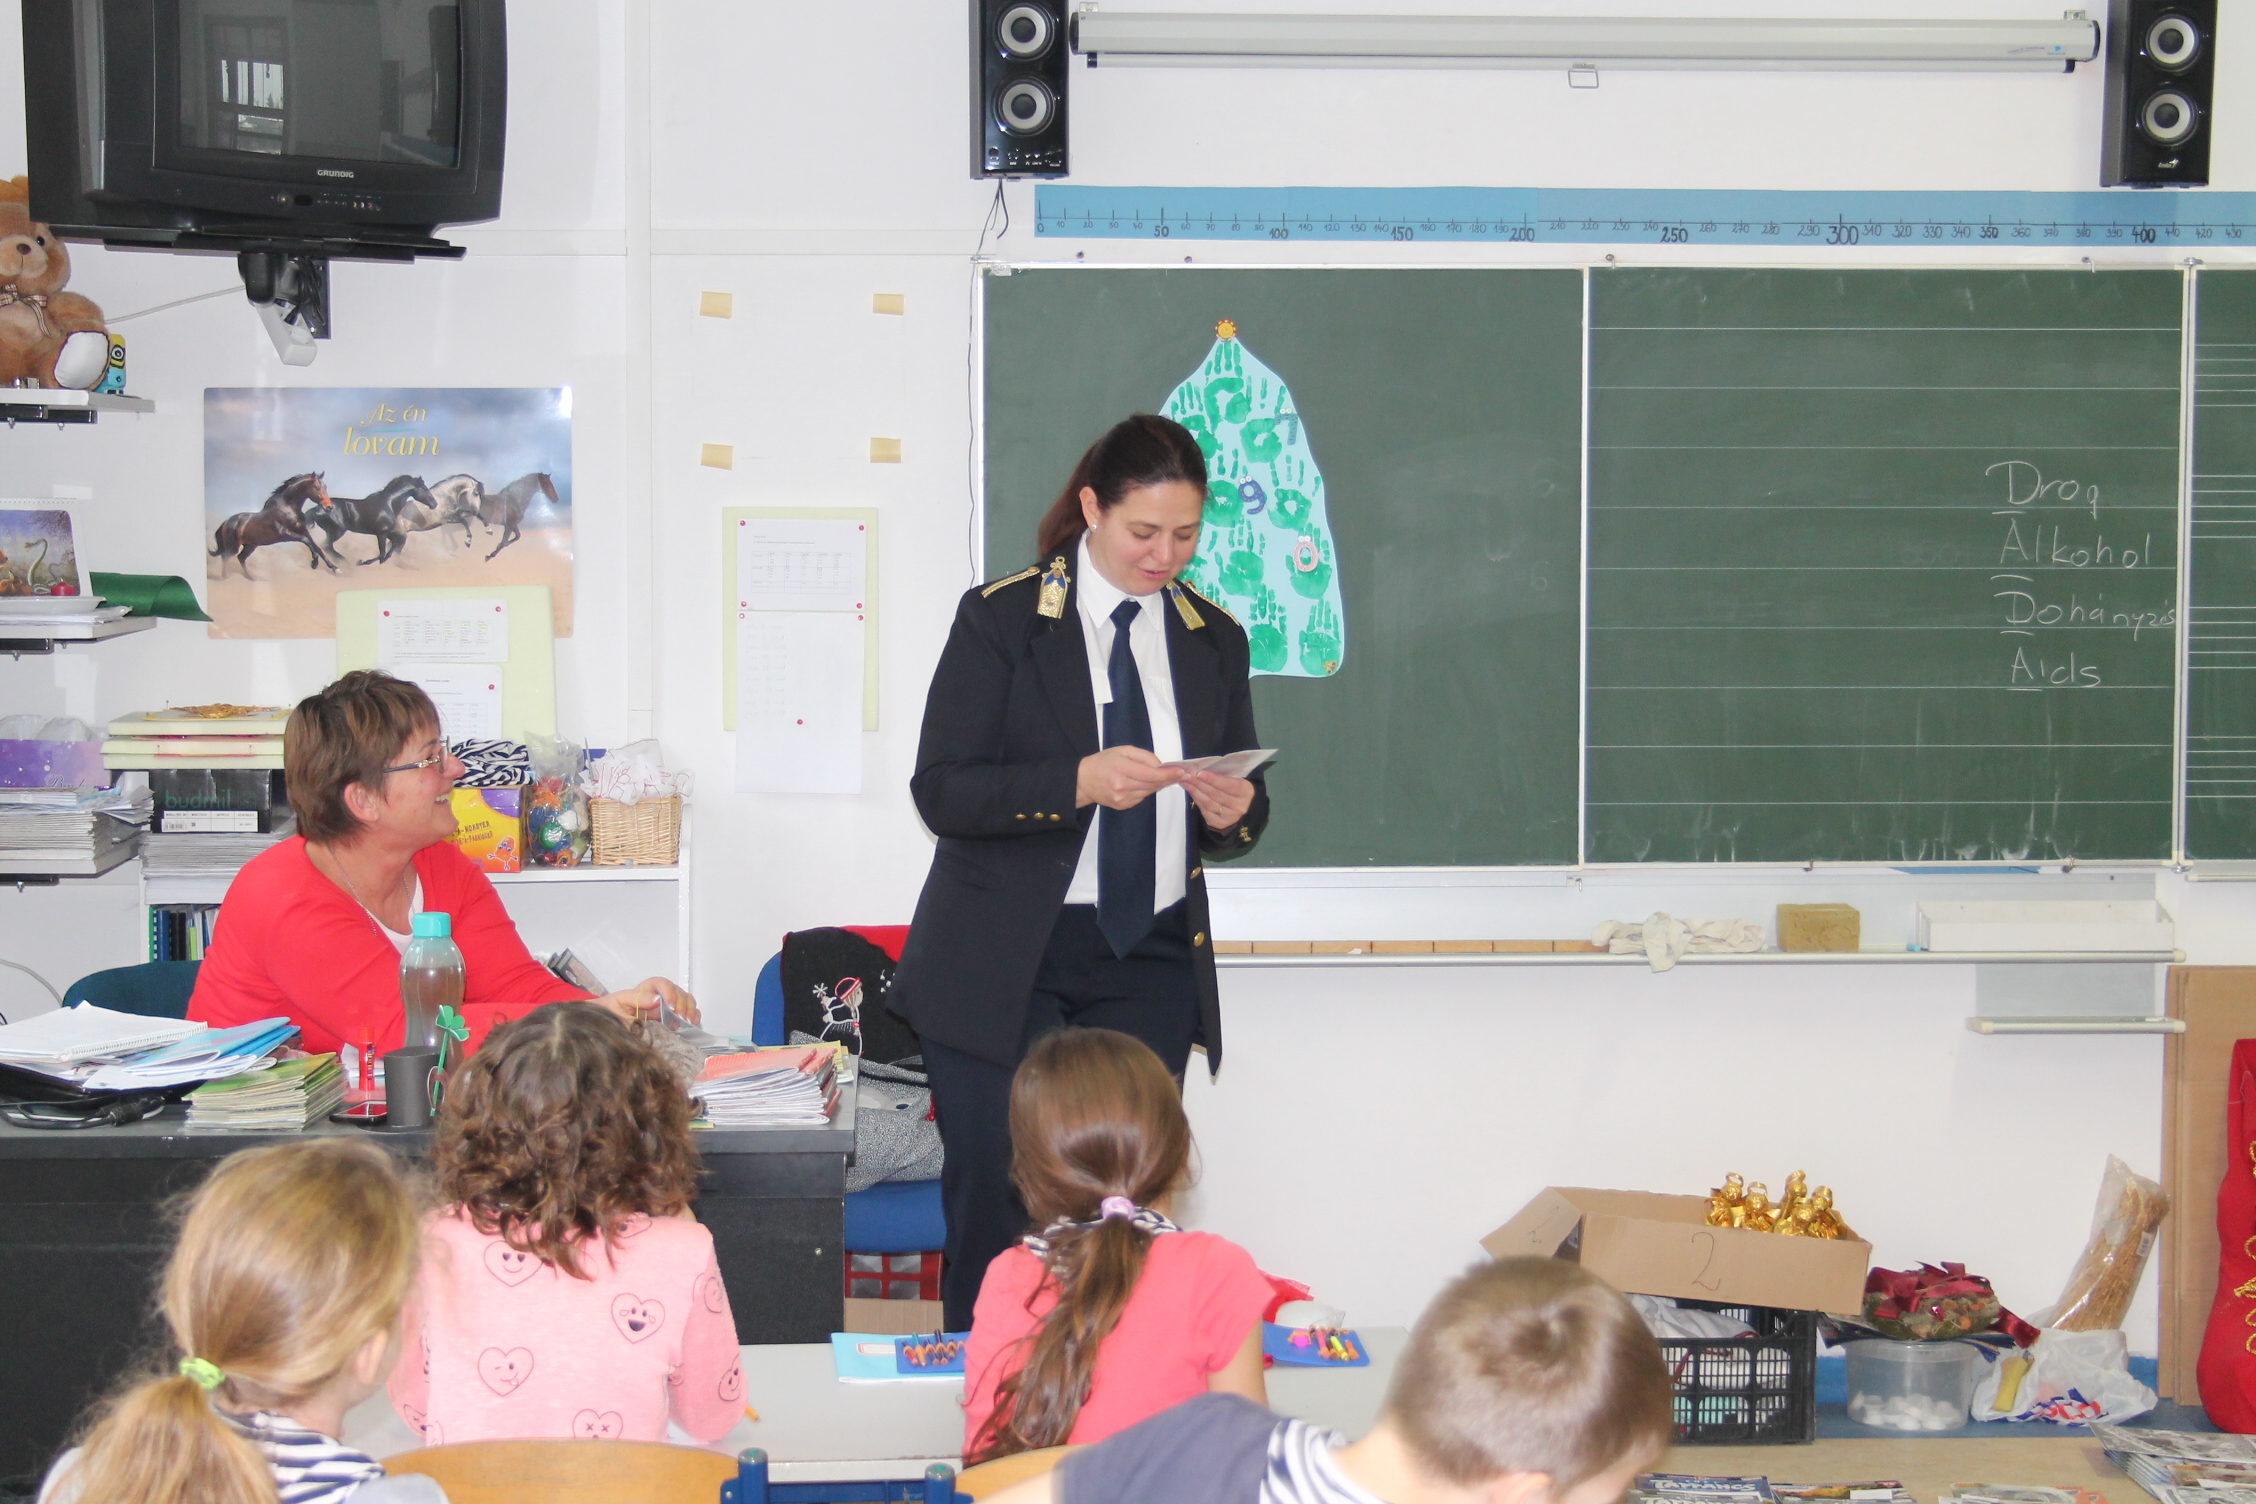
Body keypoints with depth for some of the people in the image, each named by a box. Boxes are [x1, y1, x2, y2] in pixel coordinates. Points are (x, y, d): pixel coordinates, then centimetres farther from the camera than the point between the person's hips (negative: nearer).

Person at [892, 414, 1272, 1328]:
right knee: (992, 1201, -1)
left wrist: (1232, 815, -7)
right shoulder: (1001, 618, -2)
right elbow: (940, 790, -10)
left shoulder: (1214, 641, 11)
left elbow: (1244, 815, 17)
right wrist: (1080, 781, -23)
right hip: (1004, 964, -3)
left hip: (1150, 963, 3)